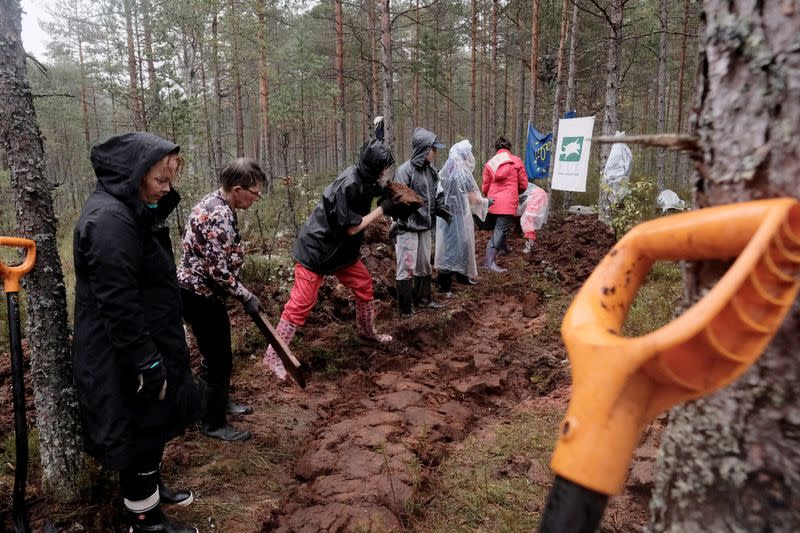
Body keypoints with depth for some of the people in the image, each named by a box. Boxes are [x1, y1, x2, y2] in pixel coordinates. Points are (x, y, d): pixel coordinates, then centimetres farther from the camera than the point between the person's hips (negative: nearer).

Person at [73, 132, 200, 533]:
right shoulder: (109, 219, -24)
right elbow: (117, 302, -27)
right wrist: (147, 364, -22)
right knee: (139, 432, 7)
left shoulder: (128, 211, 9)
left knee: (151, 428, 24)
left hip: (146, 345, 10)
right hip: (123, 359, -10)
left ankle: (150, 489, 44)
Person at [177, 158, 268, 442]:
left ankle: (221, 402, 43)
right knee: (218, 360, 4)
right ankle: (213, 423, 20)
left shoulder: (213, 203, 7)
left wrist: (241, 293, 16)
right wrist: (246, 296, -13)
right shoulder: (220, 216, -25)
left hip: (200, 291, 10)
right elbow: (218, 271, -26)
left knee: (220, 354, 24)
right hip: (201, 297, -10)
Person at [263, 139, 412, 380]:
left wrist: (394, 204, -6)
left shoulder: (363, 178, -3)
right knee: (302, 303, -6)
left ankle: (366, 331, 38)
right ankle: (273, 355, 5)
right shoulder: (347, 185, -28)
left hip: (343, 248, 9)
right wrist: (382, 209, -16)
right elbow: (351, 227, -22)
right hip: (316, 250, -9)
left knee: (364, 286, 15)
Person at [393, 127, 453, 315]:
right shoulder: (405, 171, -16)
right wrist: (396, 225, -21)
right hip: (408, 228, -8)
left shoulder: (430, 170, 7)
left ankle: (423, 298, 35)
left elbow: (437, 194, 17)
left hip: (425, 226, 8)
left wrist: (443, 209, 1)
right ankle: (405, 307, 11)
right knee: (407, 268, 0)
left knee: (424, 265, 19)